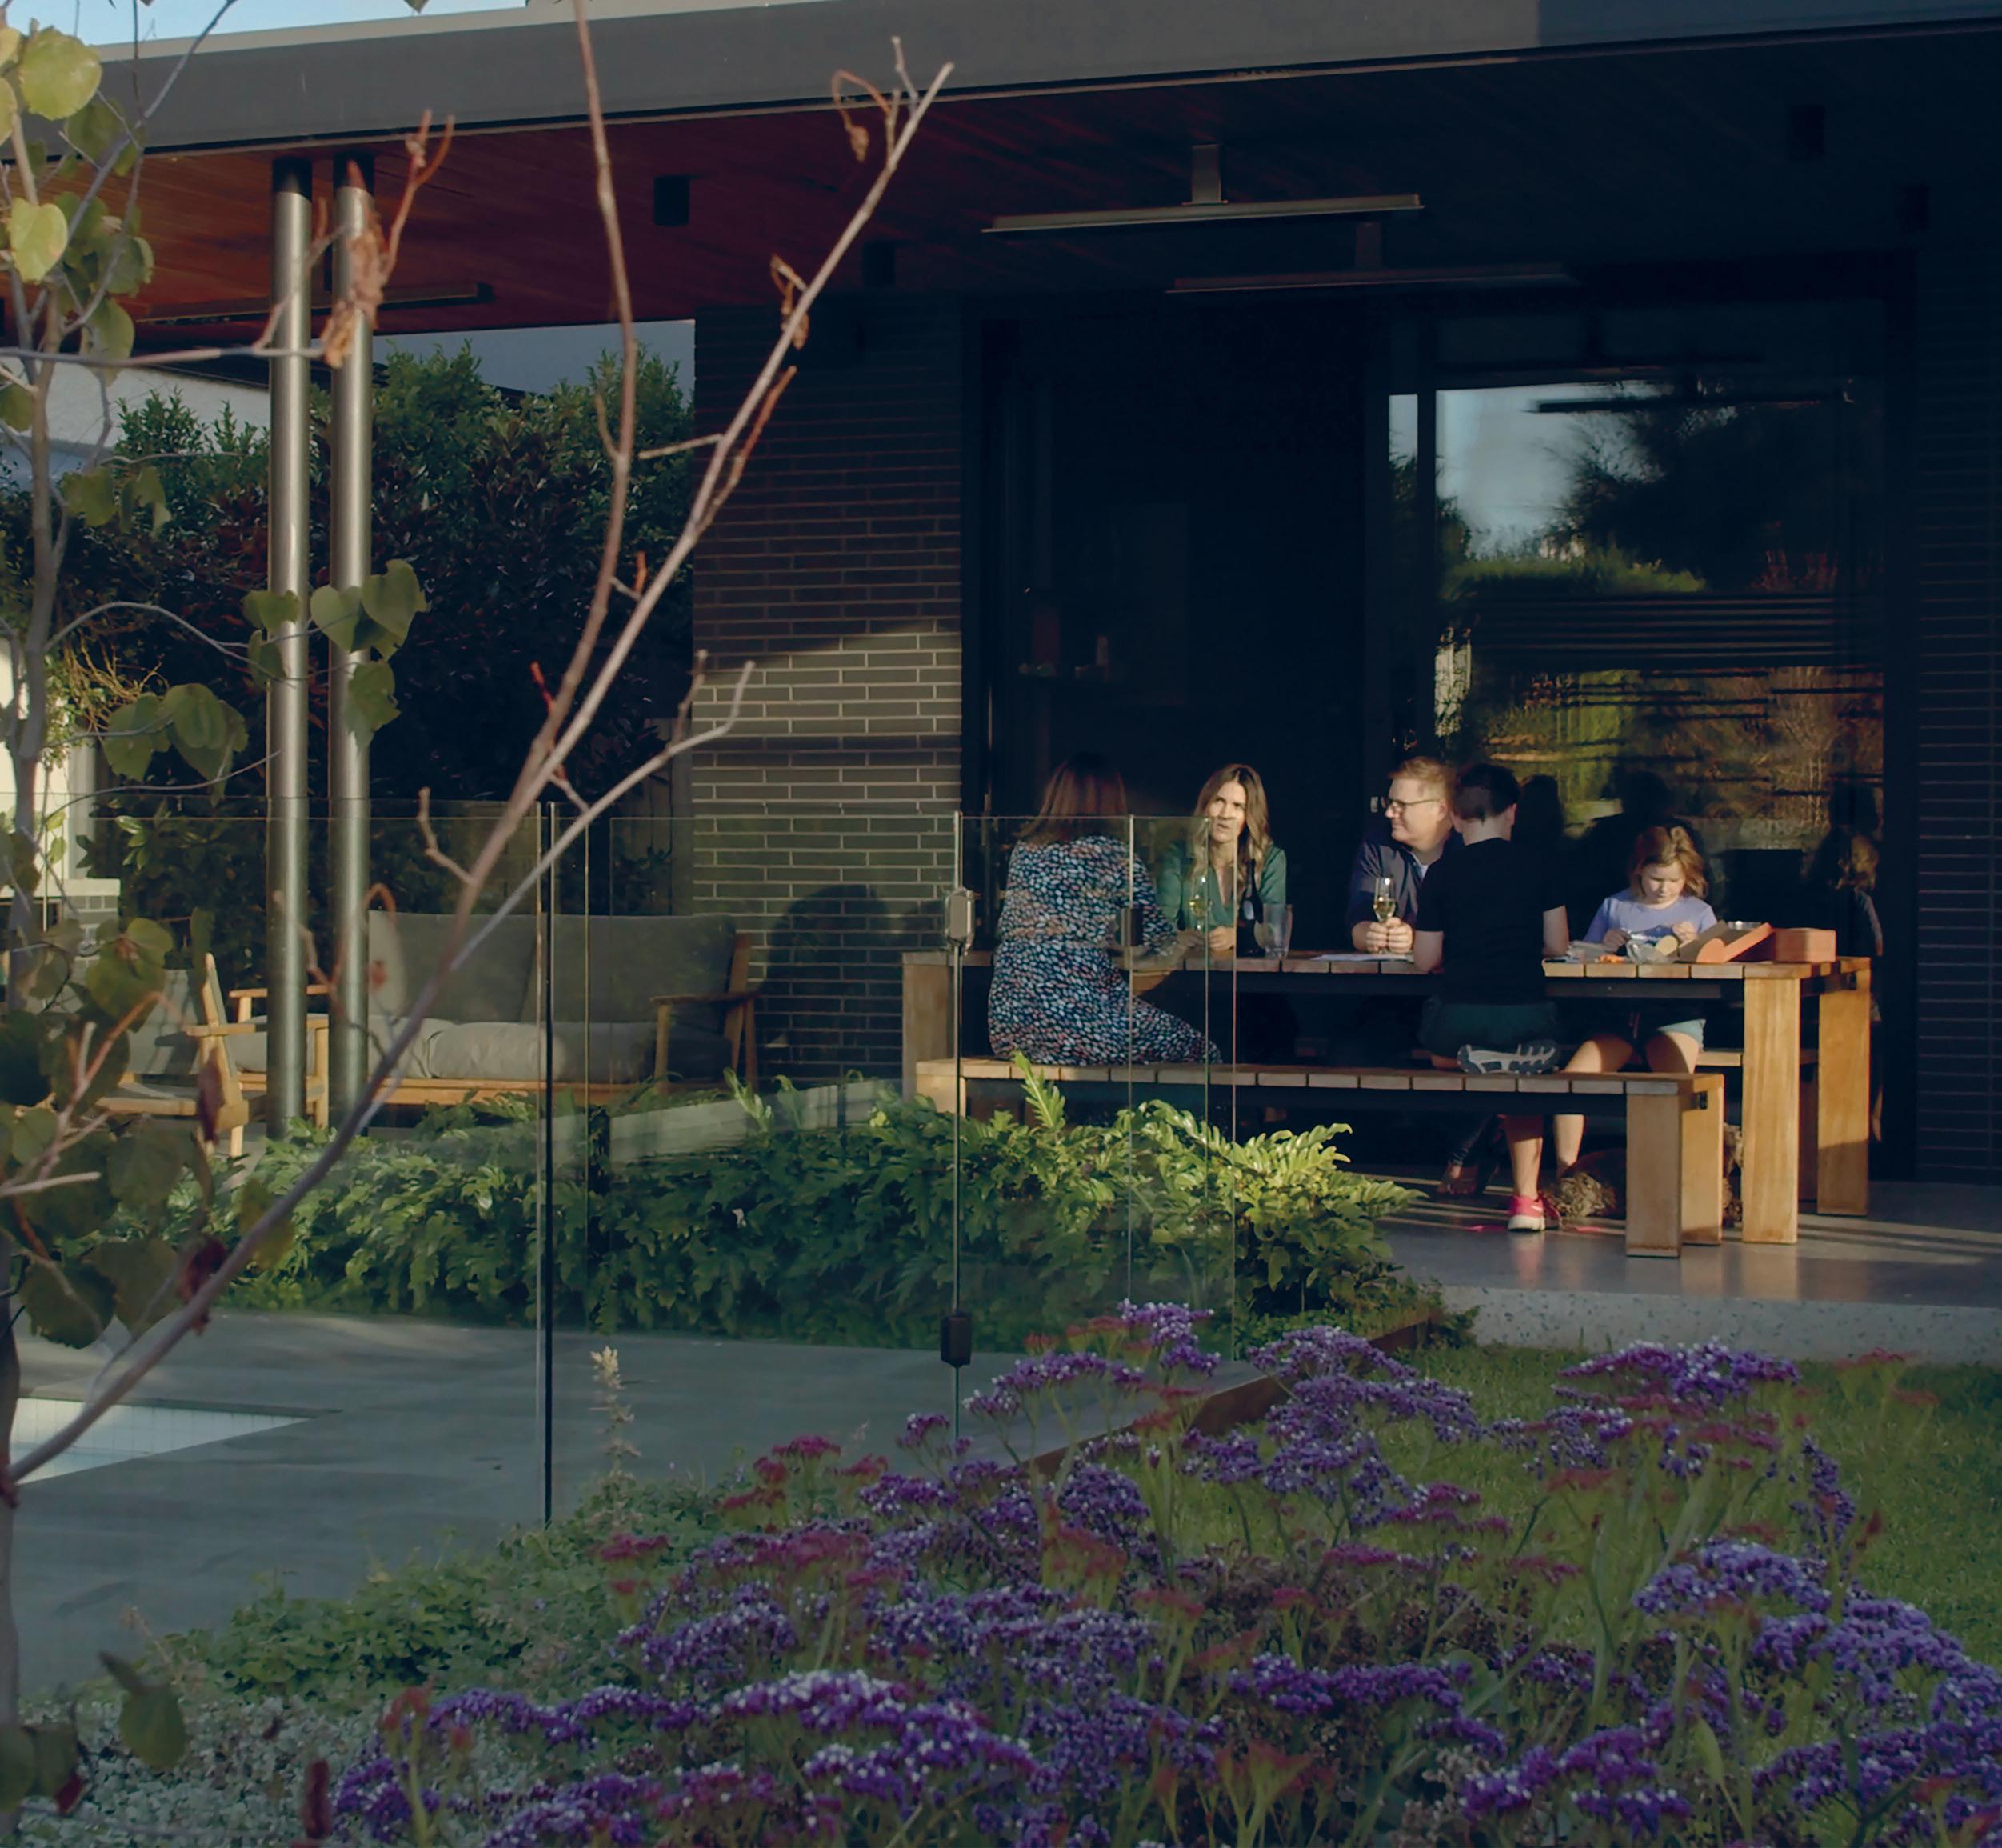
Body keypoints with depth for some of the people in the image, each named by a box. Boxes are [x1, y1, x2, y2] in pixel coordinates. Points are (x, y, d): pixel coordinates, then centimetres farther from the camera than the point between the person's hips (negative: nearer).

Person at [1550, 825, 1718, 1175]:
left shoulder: (1699, 913, 14)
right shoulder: (1613, 907, 17)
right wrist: (1605, 946, -3)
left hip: (1675, 1014, -2)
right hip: (1621, 1012, 2)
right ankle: (1565, 1172, -13)